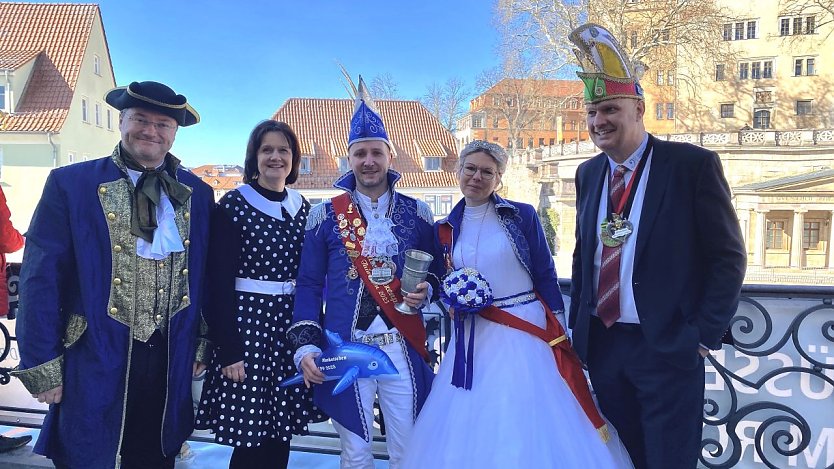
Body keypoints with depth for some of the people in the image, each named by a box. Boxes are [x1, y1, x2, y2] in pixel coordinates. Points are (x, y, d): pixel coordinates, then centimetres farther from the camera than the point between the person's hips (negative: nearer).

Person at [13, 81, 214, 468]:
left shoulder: (197, 194, 4)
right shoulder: (70, 184, -5)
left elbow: (208, 277, 8)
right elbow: (41, 279, -7)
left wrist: (203, 346, 5)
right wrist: (42, 364, -9)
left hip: (172, 363, 3)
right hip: (94, 364, -2)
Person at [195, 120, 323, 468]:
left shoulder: (302, 207, 9)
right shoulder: (233, 204, -7)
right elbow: (218, 282, -10)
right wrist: (228, 349, -14)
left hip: (292, 325, 5)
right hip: (247, 321, -5)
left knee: (281, 433, 12)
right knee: (249, 439, 2)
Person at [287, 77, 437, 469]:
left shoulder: (417, 213, 5)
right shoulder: (324, 215, 2)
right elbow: (309, 284, 2)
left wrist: (426, 290, -10)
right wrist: (306, 346, -6)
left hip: (404, 348, 1)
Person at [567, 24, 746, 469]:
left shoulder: (693, 164, -8)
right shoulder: (588, 173, 8)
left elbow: (729, 257, -7)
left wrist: (704, 334, -11)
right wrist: (578, 325, 10)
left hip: (667, 347, -5)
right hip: (602, 345, 5)